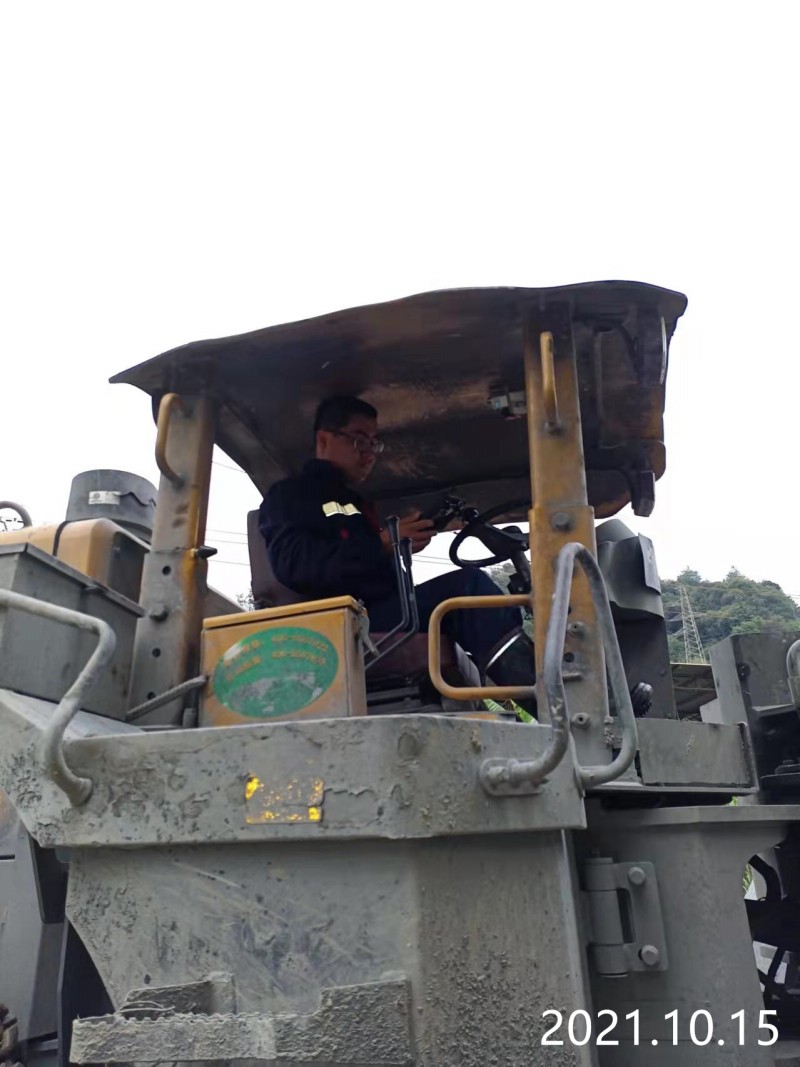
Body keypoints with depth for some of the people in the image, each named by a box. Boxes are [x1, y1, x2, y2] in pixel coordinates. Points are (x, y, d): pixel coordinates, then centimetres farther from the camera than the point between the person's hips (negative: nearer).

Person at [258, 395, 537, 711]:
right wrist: (382, 544, -18)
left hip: (380, 614, 8)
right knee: (466, 585, -24)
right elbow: (295, 565, -14)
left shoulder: (357, 505, 33)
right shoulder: (289, 495, 8)